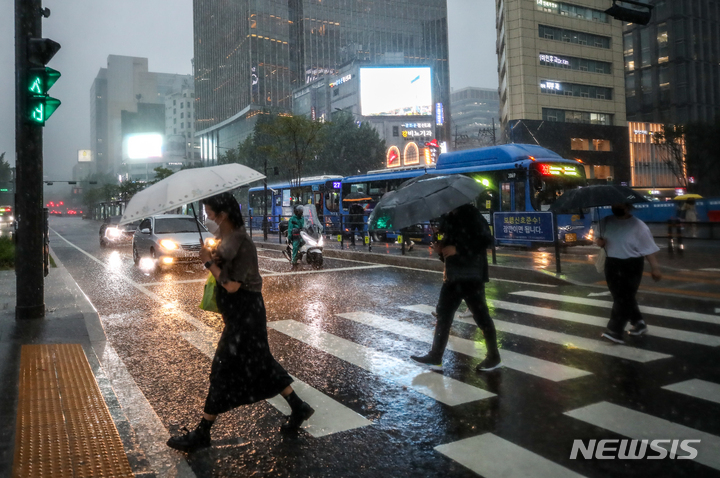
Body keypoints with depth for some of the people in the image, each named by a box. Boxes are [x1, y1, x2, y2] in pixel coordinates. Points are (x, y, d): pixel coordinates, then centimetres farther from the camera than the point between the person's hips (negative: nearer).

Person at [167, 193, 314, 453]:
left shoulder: (243, 243, -21)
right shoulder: (225, 238, 6)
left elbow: (232, 285, -23)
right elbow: (223, 271, 17)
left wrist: (209, 262, -13)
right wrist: (214, 259, -4)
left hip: (244, 314, -10)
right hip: (238, 312, 10)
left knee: (224, 368, -1)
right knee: (261, 363, 17)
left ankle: (202, 433, 11)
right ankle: (298, 408, 29)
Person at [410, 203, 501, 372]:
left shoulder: (469, 213, -9)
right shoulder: (447, 217, 16)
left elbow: (486, 238, -19)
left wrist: (458, 249, -20)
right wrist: (440, 249, 2)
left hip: (471, 276, -9)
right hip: (452, 275, 9)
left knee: (480, 315, 0)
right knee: (443, 313, 8)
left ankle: (494, 357, 15)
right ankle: (435, 357, 14)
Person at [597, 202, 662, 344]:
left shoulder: (638, 226, -10)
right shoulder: (606, 221, 4)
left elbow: (649, 249, -9)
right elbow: (600, 237, 18)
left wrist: (655, 268, -9)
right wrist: (600, 241, -6)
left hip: (631, 266, -6)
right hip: (611, 264, 6)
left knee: (623, 299, -6)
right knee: (620, 297, 14)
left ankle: (614, 331, -6)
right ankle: (638, 323, 31)